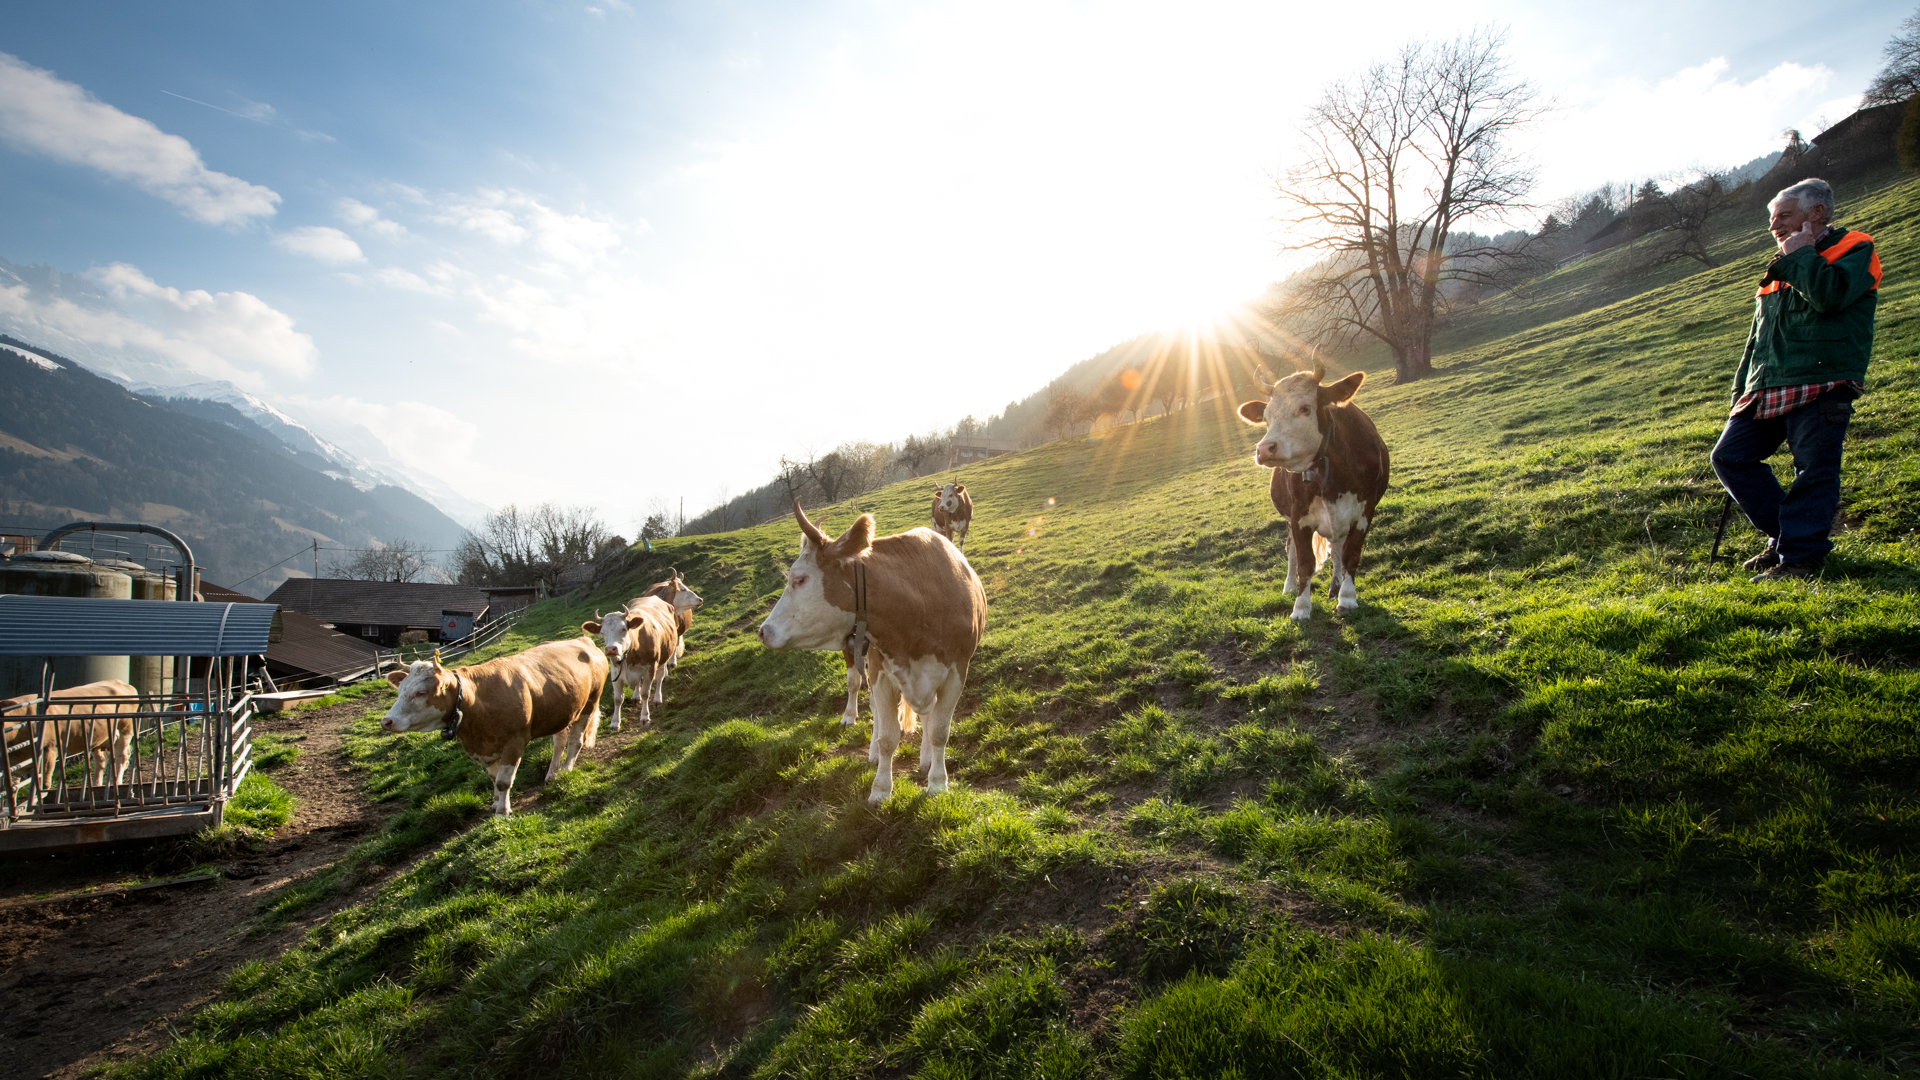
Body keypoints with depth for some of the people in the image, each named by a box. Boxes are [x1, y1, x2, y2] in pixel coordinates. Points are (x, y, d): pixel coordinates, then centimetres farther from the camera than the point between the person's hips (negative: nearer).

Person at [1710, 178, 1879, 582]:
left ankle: (1801, 555, -8)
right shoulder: (1782, 267, 24)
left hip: (1822, 387, -8)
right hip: (1768, 389, 8)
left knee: (1814, 468, -11)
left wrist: (1799, 256, -7)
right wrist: (1741, 388, 22)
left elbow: (1831, 295, -21)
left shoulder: (1854, 249, 2)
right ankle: (1786, 534, 11)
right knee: (1729, 456, 1)